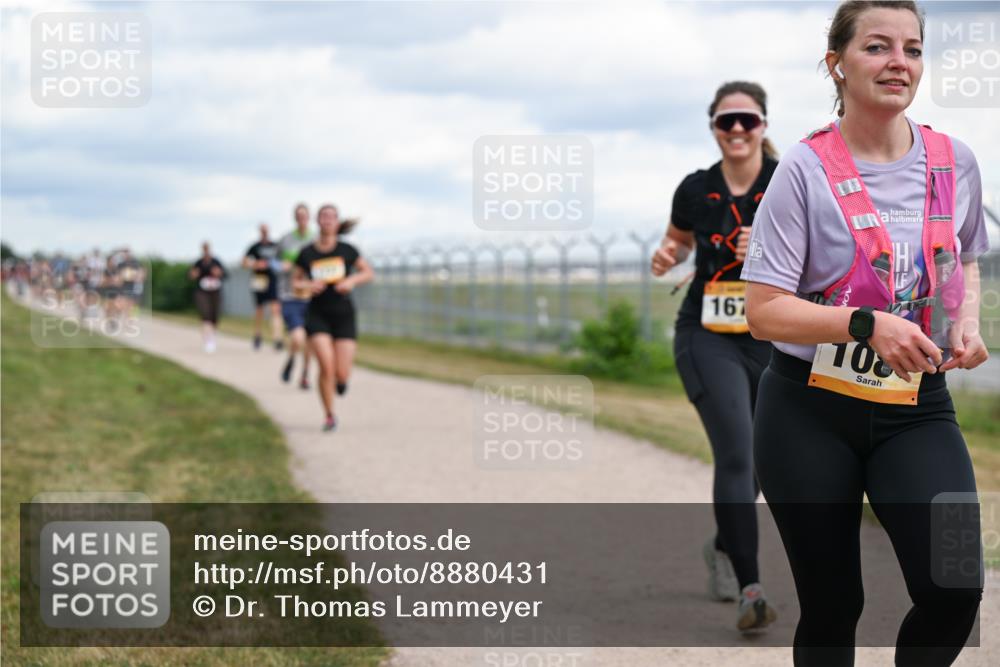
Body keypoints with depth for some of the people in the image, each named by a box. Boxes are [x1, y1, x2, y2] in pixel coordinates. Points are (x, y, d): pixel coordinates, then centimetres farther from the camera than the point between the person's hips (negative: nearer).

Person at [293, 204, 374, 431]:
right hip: (318, 314, 0)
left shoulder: (347, 250, -2)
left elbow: (369, 272, 7)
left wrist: (352, 280, -12)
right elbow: (295, 282, 9)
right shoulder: (307, 253, -1)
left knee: (342, 374, -5)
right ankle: (329, 416, 3)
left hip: (343, 314, 0)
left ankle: (342, 378, 36)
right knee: (326, 366, -16)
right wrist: (308, 285, -12)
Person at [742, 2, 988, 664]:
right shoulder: (806, 168, -11)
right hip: (810, 412, -3)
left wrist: (968, 323, 1)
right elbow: (764, 312, -14)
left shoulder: (955, 160, 1)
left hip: (917, 410, 3)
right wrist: (868, 325, -26)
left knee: (955, 589, -15)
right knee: (832, 604, 7)